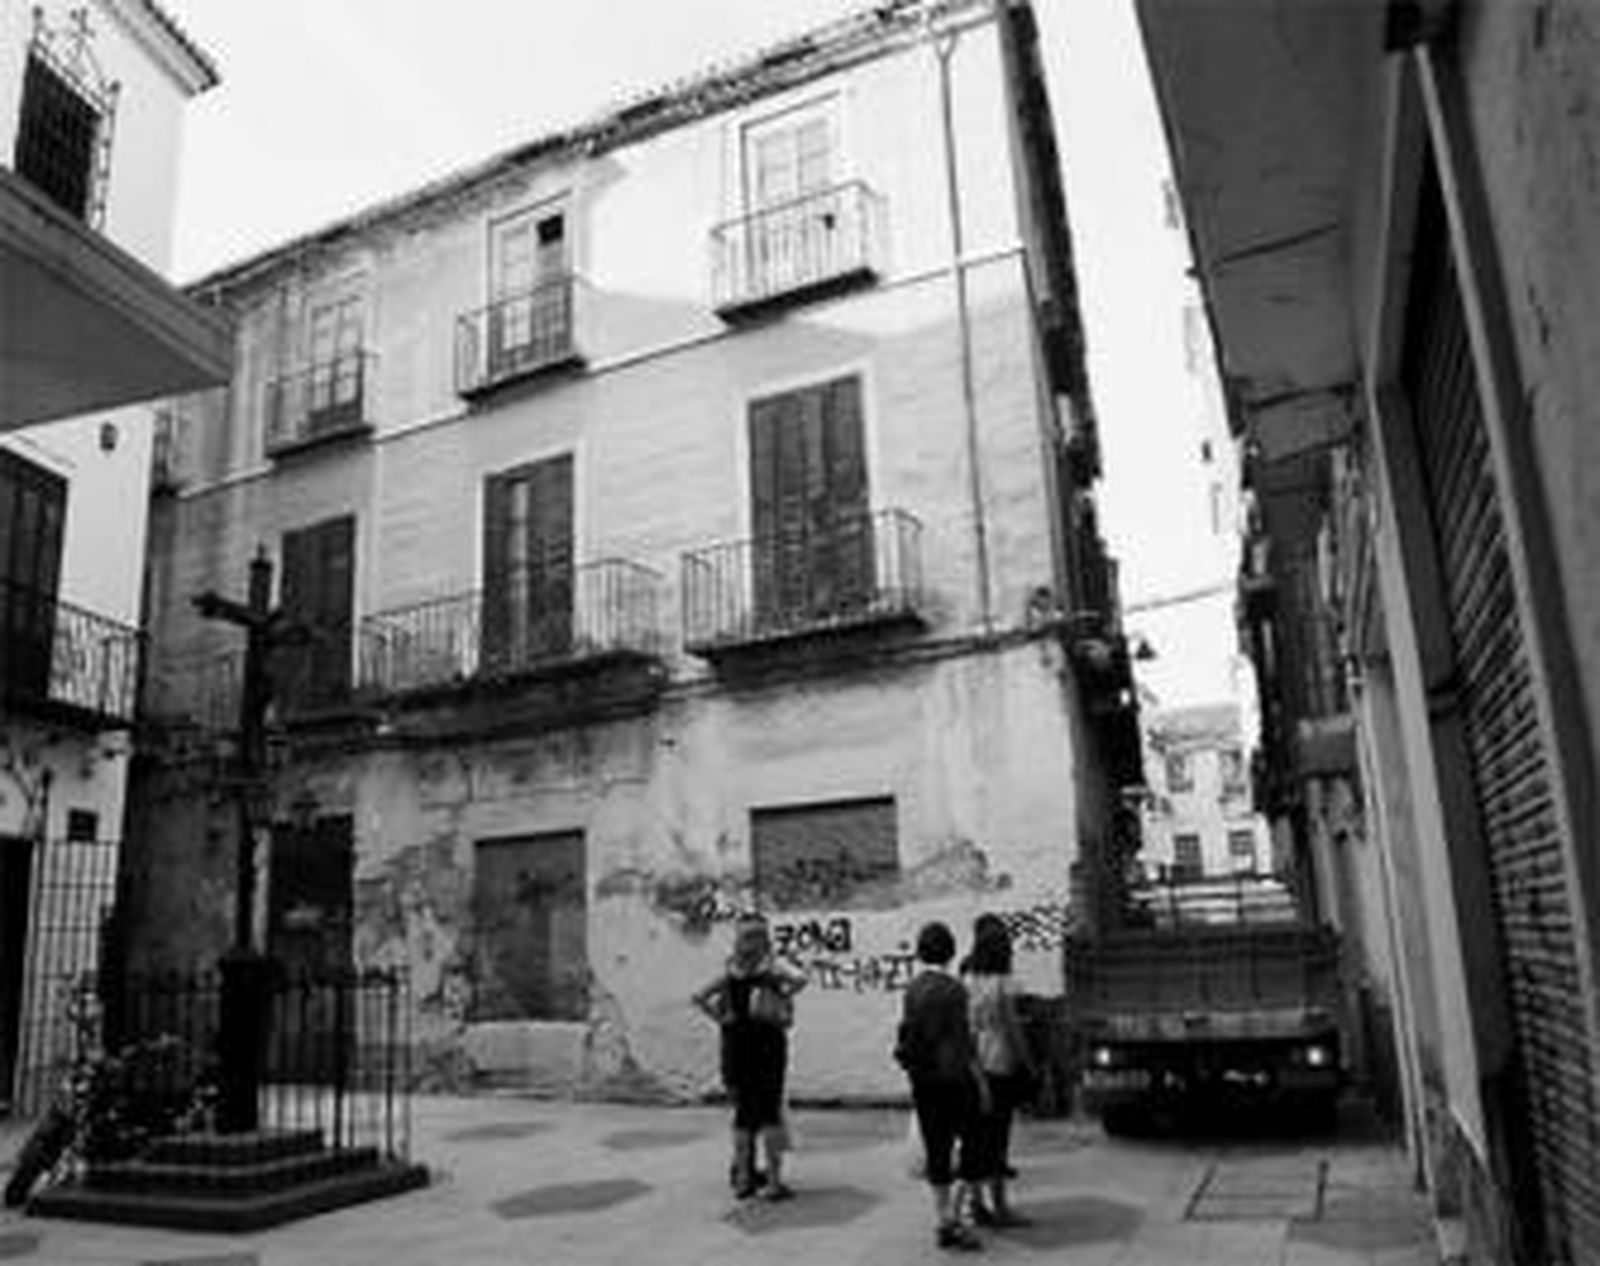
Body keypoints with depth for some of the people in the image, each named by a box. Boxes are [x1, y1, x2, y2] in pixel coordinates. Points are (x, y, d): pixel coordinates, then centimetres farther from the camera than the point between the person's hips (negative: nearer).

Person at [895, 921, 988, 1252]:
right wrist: (981, 1081, -6)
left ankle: (942, 1221, 16)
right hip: (953, 1078, -6)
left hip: (922, 1079, 6)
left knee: (937, 1150, 11)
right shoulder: (952, 989, -13)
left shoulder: (912, 989, 4)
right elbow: (963, 1042, -13)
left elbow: (906, 1036, 8)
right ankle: (953, 1215, 2)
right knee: (973, 1143, 7)